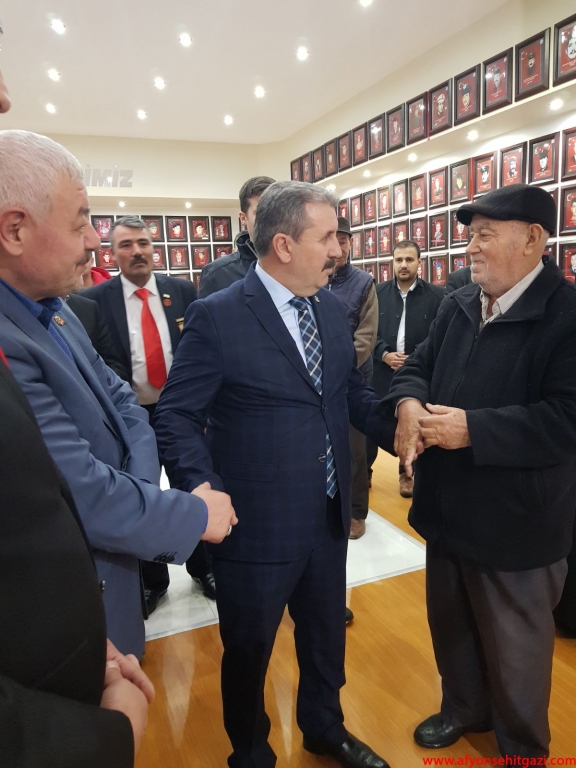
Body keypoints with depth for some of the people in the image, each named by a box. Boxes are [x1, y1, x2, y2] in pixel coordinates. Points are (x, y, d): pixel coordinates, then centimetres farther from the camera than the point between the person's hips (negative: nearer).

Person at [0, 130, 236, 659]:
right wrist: (197, 515, -16)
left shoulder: (53, 310, -1)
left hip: (107, 567, 8)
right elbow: (84, 495, -31)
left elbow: (120, 401, 3)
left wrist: (141, 489, -14)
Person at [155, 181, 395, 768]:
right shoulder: (216, 316, -17)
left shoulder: (332, 308, 2)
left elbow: (353, 392, 9)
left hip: (330, 519, 6)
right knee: (248, 651, 19)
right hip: (256, 524, -5)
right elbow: (177, 418, -14)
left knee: (326, 637, 27)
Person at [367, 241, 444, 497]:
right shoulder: (378, 293, 4)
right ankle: (364, 470, 25)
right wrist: (384, 354, -12)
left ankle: (407, 473, 28)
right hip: (381, 371, 1)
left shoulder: (436, 296, 0)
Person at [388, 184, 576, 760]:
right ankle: (463, 706, 53)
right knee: (449, 622, 25)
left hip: (514, 521, -6)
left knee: (514, 645, 17)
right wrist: (409, 401, -16)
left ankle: (523, 747, 45)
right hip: (450, 508, 7)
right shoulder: (456, 306, 5)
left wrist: (473, 429, -28)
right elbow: (418, 364, 6)